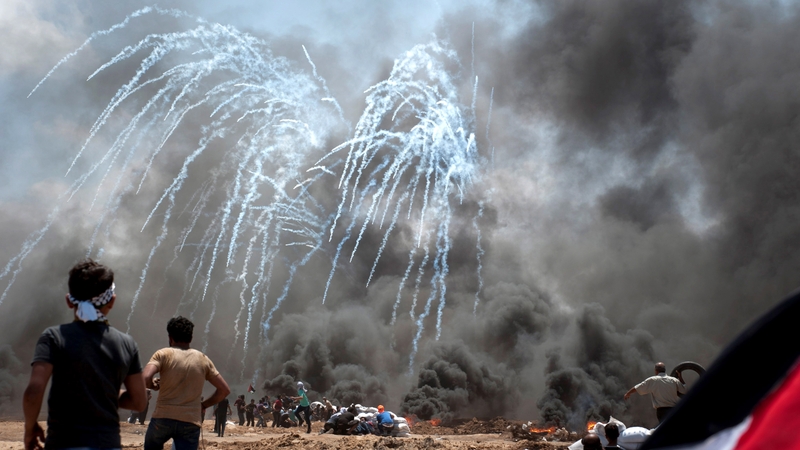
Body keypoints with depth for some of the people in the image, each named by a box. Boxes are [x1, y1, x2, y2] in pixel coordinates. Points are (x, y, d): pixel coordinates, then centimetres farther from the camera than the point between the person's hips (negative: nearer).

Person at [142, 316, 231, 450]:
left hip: (163, 418, -1)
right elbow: (224, 390, 10)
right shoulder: (203, 359, 9)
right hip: (191, 422, 1)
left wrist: (153, 385, 5)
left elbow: (145, 378, -17)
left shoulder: (164, 354, 0)